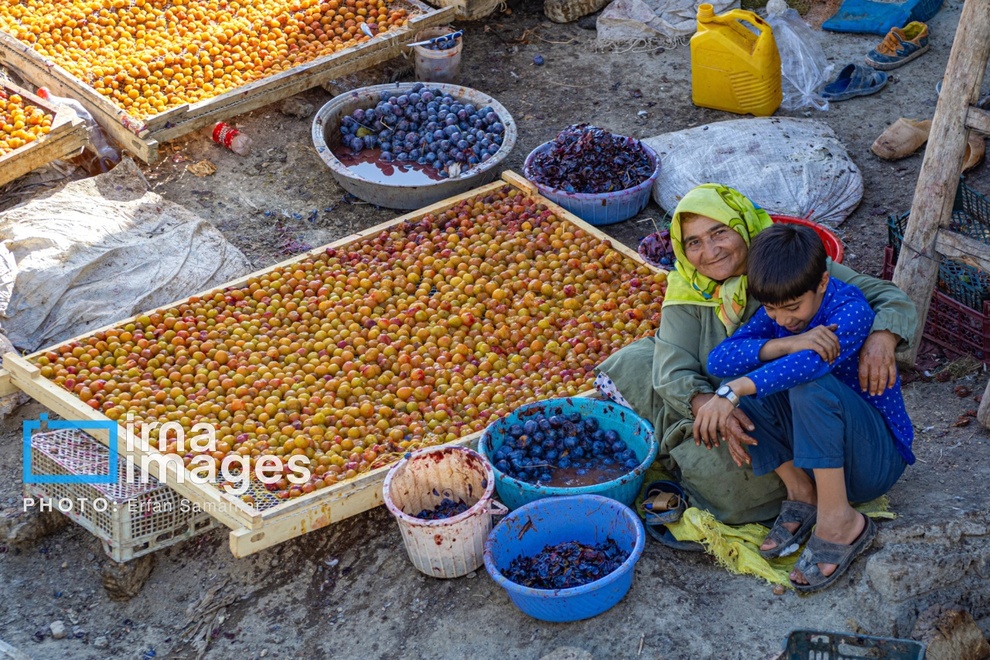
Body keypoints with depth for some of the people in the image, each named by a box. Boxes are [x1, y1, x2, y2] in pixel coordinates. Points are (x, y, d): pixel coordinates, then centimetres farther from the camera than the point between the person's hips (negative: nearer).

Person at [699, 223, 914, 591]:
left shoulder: (850, 309, -21)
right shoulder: (775, 315, -3)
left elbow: (812, 363, -42)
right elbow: (718, 360, -20)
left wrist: (730, 393, -50)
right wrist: (787, 344, -35)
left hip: (879, 458, -6)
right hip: (822, 451, 6)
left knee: (810, 383, -33)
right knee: (747, 381, -16)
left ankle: (839, 522, -22)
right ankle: (802, 493, -7)